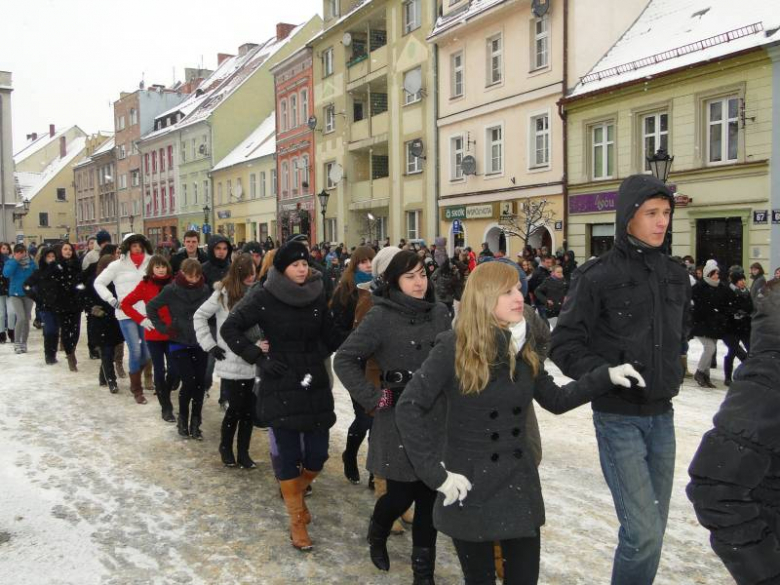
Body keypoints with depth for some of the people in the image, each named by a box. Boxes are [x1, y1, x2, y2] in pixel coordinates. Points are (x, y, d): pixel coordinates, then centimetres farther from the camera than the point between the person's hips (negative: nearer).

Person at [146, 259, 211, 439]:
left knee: (200, 383, 1)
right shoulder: (171, 290, -9)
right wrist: (163, 328, -5)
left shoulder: (204, 289, -4)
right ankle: (183, 419, 15)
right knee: (189, 382, -9)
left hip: (199, 343, 3)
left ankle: (195, 422, 16)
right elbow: (151, 307, 0)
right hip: (179, 343, -2)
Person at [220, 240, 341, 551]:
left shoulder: (318, 295, 2)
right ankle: (297, 520, 18)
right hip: (280, 386, -3)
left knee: (317, 455, 5)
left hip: (316, 385, 3)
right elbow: (230, 328, -5)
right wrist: (259, 359, -10)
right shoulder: (263, 297, -9)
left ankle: (295, 490, 37)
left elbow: (331, 337, 9)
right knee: (288, 454, 1)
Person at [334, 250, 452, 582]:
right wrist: (373, 397, -12)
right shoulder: (381, 316, -10)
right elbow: (344, 359, -9)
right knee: (402, 494, 3)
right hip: (398, 419, -4)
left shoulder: (439, 313, 4)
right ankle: (377, 535, 37)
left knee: (430, 495, 9)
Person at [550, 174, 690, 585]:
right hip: (619, 417, -6)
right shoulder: (598, 276, -11)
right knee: (643, 531, -10)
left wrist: (671, 376, 14)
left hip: (661, 415, 6)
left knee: (654, 526, 13)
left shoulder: (675, 276, 8)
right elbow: (564, 345, -9)